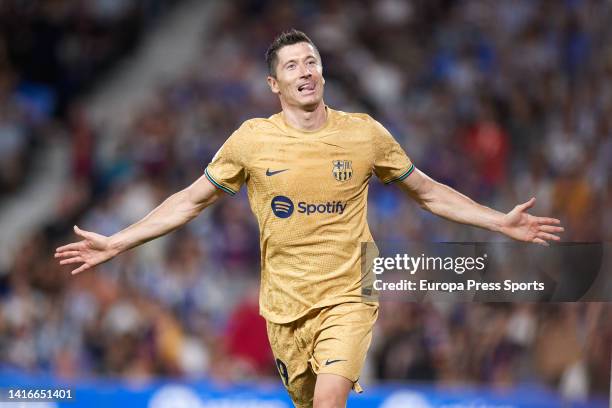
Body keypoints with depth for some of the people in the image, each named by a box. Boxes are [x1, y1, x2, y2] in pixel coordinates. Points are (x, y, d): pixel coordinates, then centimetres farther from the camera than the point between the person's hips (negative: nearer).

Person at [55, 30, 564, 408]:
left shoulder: (365, 134, -1)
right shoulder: (251, 140, -2)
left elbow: (429, 192, 11)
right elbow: (190, 201, 8)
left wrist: (503, 222, 5)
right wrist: (115, 244, 3)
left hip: (347, 296, -2)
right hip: (285, 304, 2)